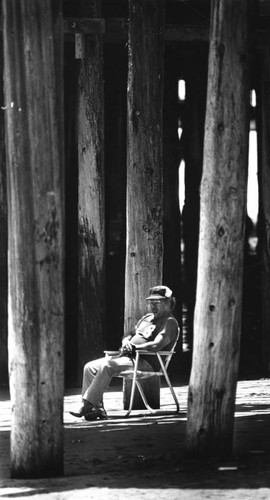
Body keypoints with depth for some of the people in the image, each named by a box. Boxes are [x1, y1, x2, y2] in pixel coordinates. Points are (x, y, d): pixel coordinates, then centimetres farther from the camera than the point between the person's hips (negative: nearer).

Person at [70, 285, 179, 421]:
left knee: (107, 366, -31)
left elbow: (156, 345, -18)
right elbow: (128, 335, 28)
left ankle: (87, 405, -30)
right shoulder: (146, 318, 26)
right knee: (90, 367, -7)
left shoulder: (169, 322, -3)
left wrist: (134, 347, -11)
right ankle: (97, 408, -15)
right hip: (129, 357, 9)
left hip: (147, 362, -9)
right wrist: (126, 342, 3)